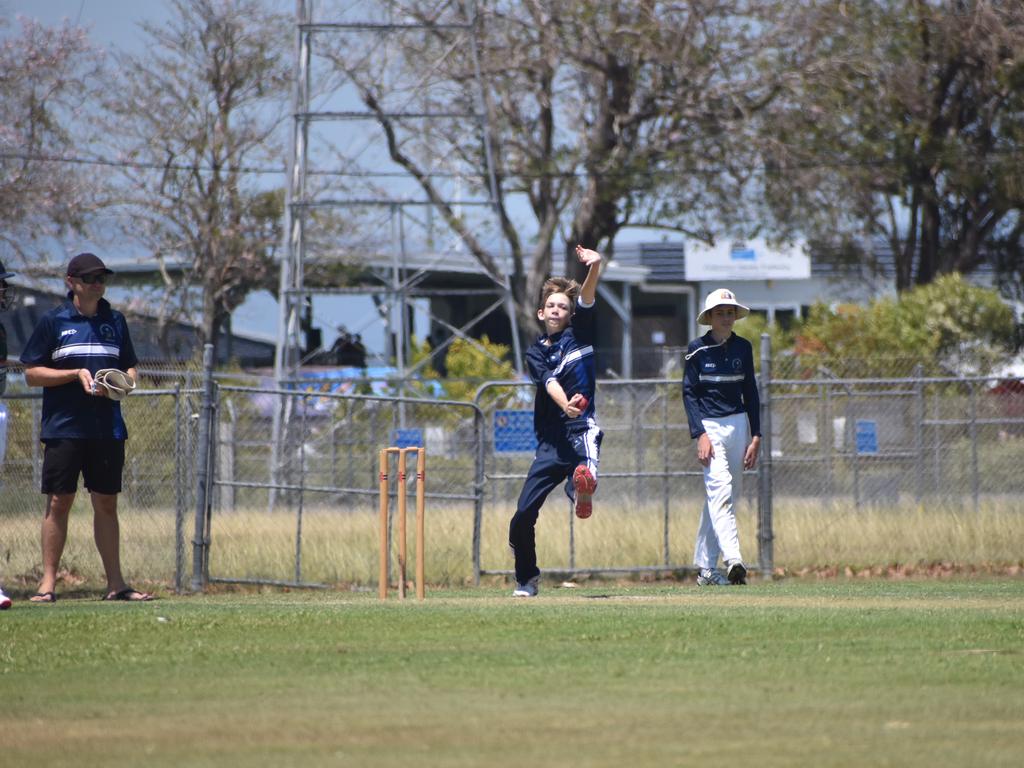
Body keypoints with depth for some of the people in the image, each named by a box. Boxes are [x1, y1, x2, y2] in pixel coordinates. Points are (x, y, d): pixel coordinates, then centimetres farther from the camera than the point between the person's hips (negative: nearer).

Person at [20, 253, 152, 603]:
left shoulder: (115, 321, 12)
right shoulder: (53, 321, 0)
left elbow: (130, 366, 20)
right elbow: (32, 373, -1)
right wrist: (76, 374, -12)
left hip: (108, 428, 3)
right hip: (64, 427, -3)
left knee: (106, 503, 6)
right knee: (59, 502, -3)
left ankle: (115, 583, 8)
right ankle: (48, 583, -1)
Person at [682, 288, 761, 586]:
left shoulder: (743, 348, 8)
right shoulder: (697, 349, -3)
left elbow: (750, 393, 12)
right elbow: (689, 393, -4)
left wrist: (755, 437, 6)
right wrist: (700, 435, -13)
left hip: (738, 424, 5)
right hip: (709, 425, -5)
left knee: (731, 495, 4)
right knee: (720, 489, -20)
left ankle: (705, 567, 11)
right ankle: (733, 559, -33)